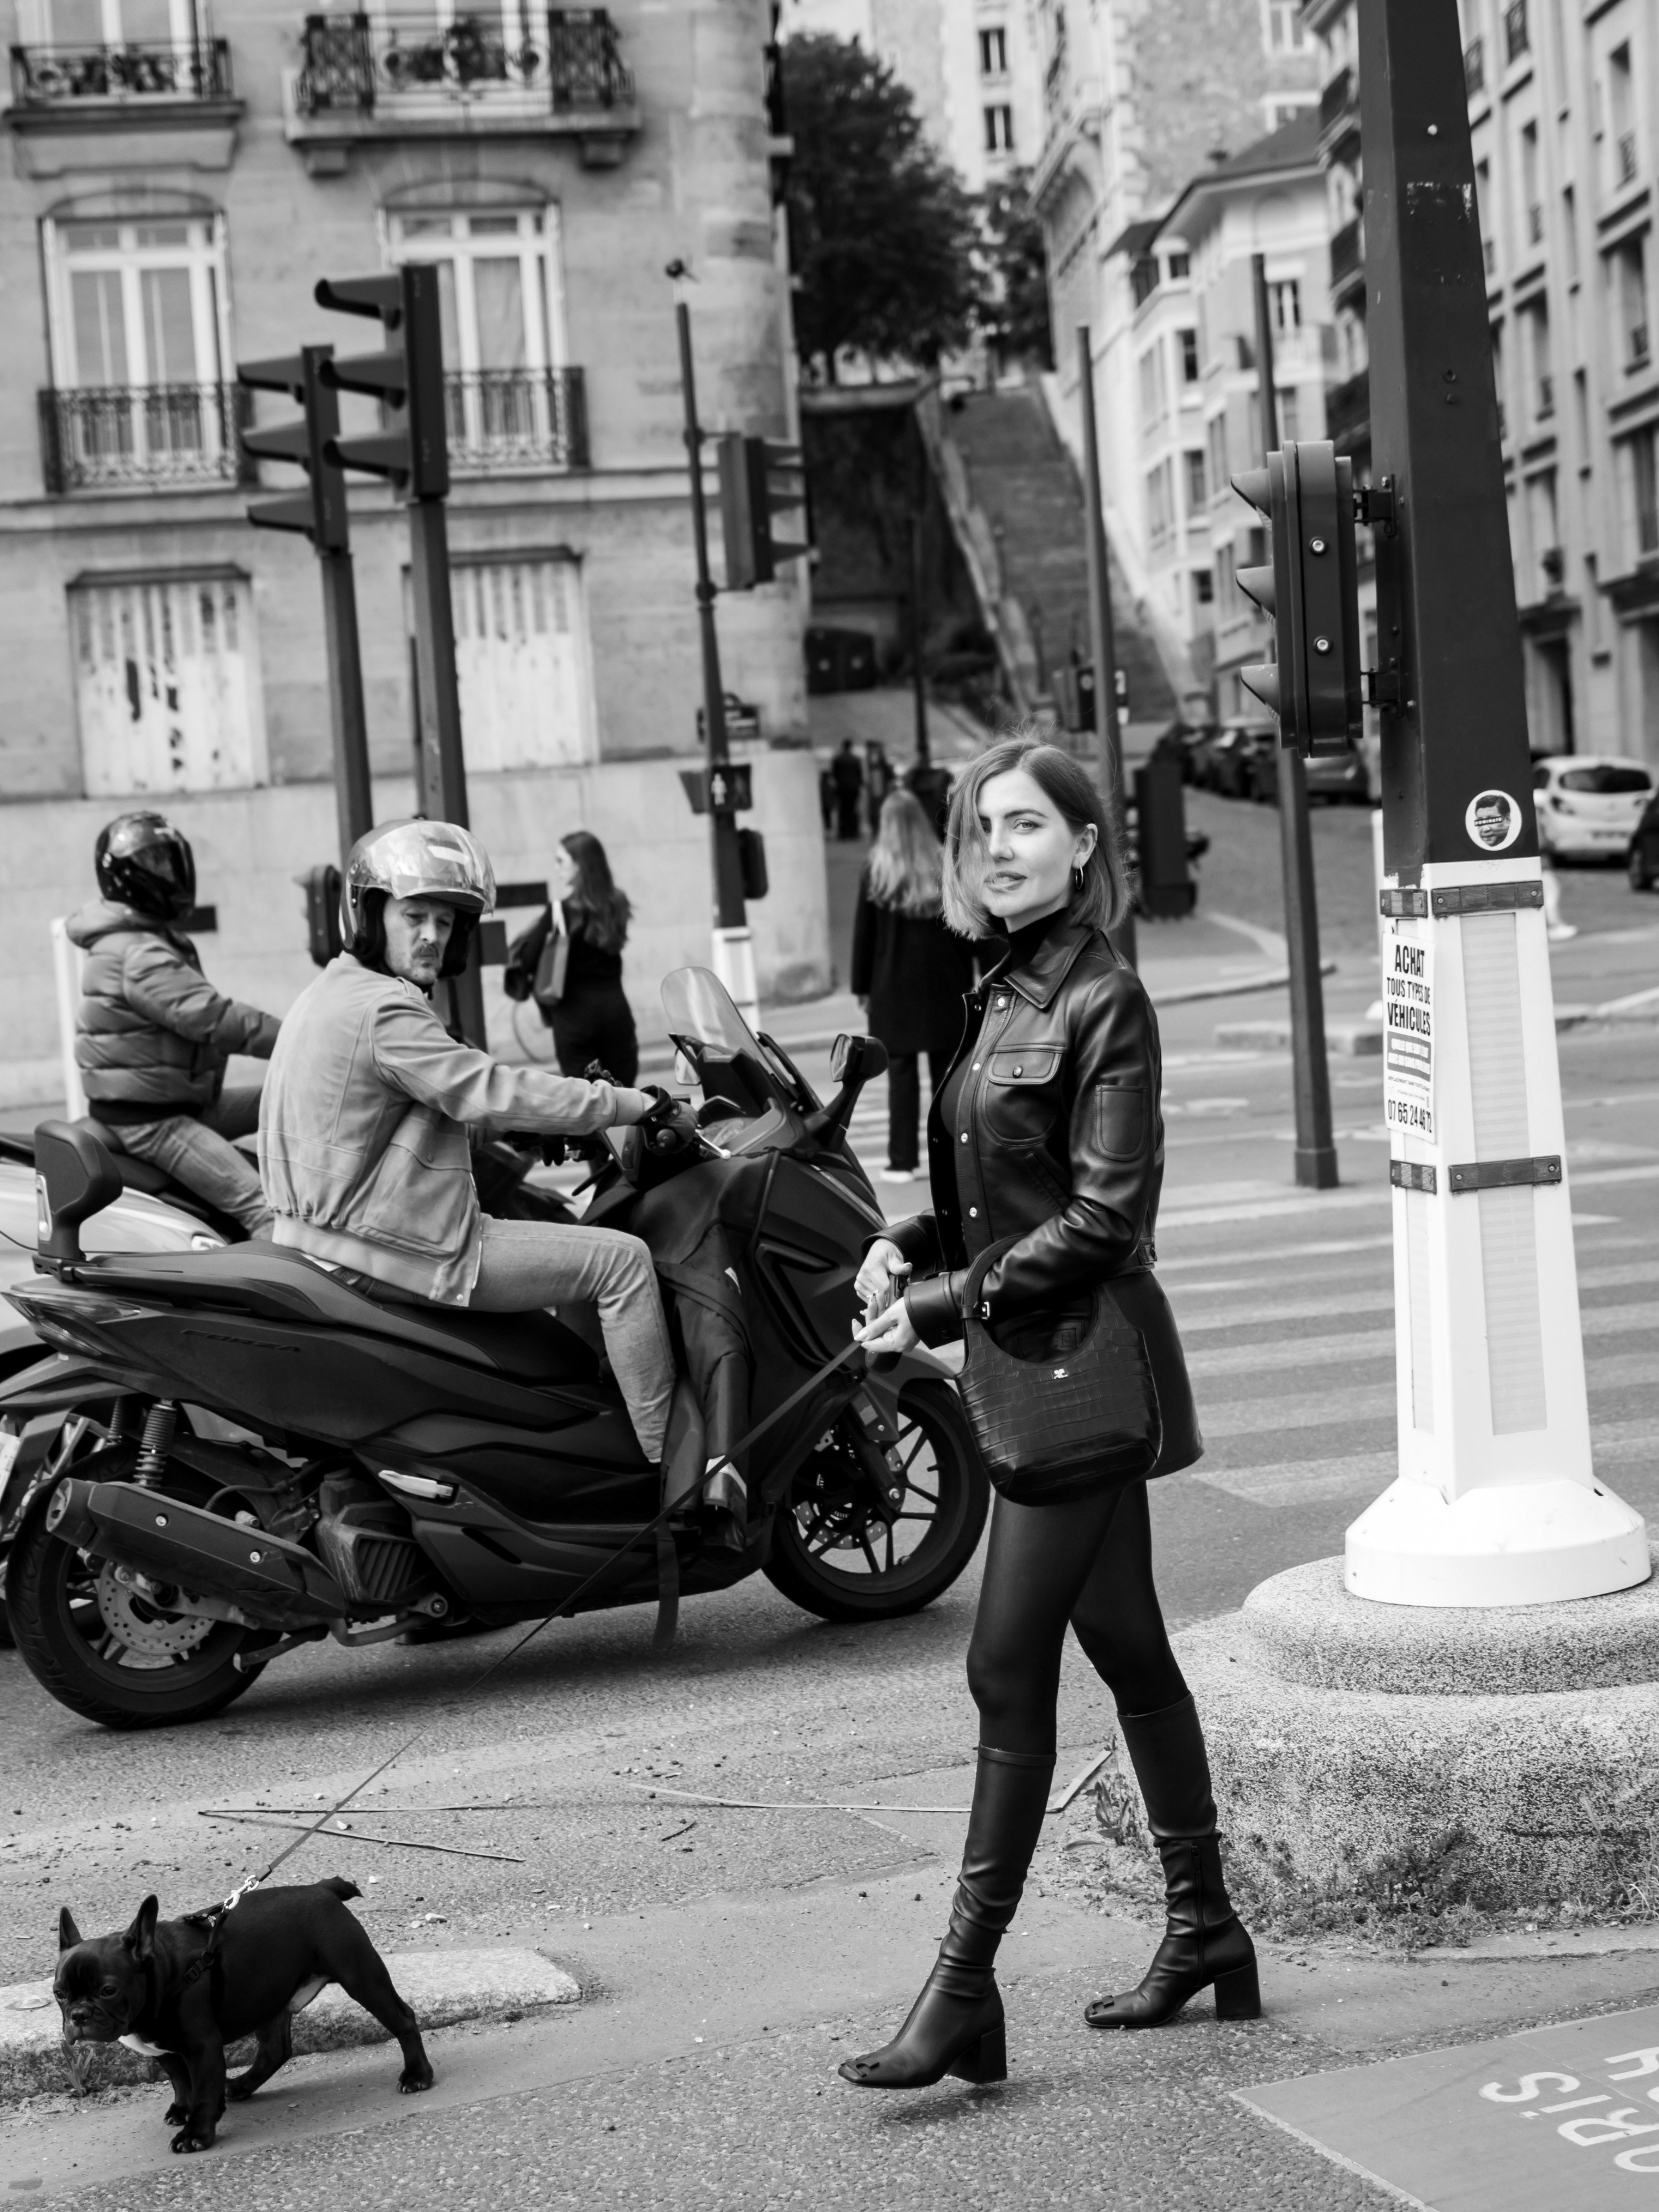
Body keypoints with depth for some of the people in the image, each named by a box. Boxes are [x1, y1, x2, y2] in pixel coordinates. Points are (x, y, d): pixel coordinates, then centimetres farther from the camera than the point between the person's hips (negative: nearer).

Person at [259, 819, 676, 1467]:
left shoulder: (328, 993, 14)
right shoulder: (384, 1010, -18)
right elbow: (488, 1093, -25)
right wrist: (636, 1104, -21)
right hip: (398, 1247, -11)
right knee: (620, 1260, -10)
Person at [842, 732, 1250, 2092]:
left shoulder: (1103, 1003, -14)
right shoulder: (1009, 996, 12)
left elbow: (1102, 1217, -18)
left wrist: (942, 1308, -17)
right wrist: (909, 1246, 2)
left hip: (1083, 1363, -9)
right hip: (1047, 1369, 9)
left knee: (1010, 1672, -6)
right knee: (1125, 1648, 15)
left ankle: (966, 1988, 0)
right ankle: (1207, 1935, 26)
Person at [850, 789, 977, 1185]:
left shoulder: (875, 871, -5)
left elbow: (864, 933, -2)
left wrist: (861, 986, 5)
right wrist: (967, 980, 9)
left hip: (894, 985, -2)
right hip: (944, 983, 2)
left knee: (901, 1072, 0)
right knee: (946, 1071, 8)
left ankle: (903, 1160, -1)